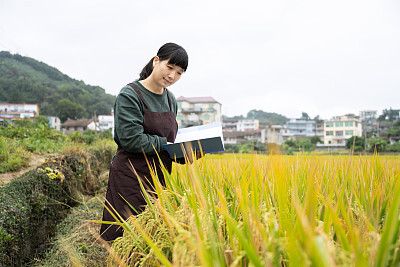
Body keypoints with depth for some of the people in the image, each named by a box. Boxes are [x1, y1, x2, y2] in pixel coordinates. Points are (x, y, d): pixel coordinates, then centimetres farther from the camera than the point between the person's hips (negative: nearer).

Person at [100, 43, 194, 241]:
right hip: (130, 179, -6)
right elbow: (132, 140, -18)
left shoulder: (170, 100, 12)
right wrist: (166, 145, -12)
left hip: (160, 178, 6)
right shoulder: (129, 95, -10)